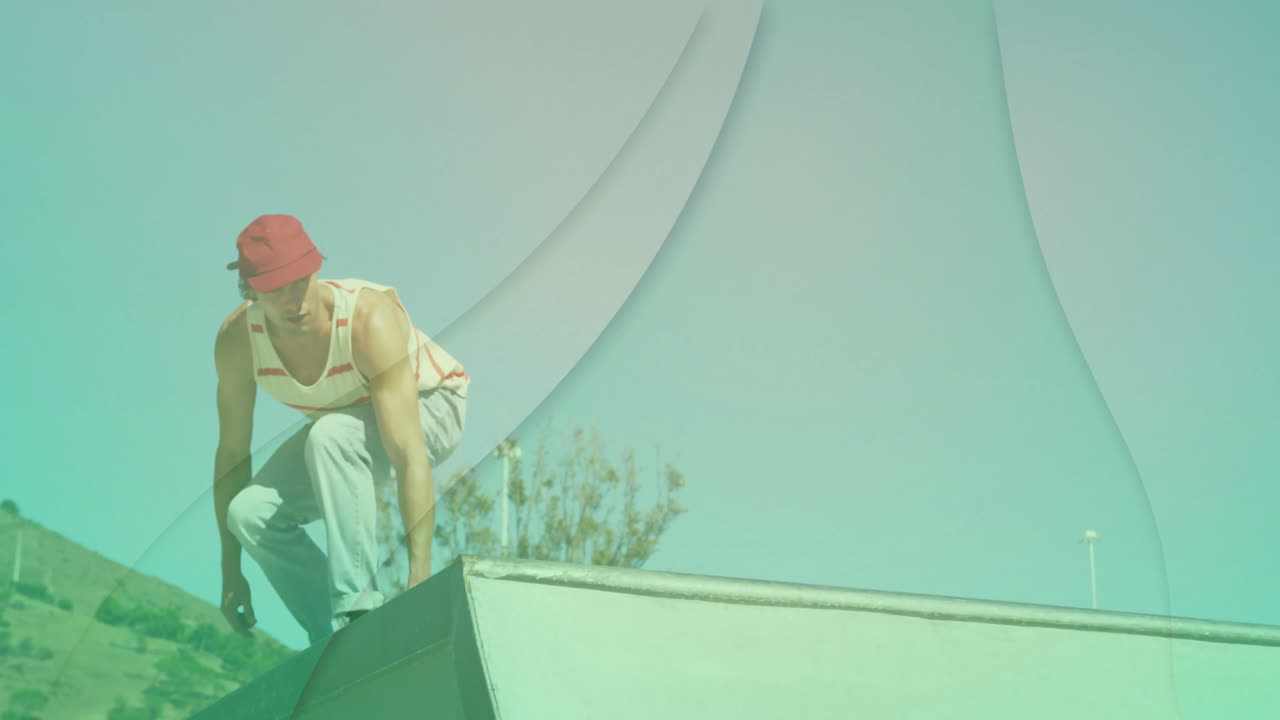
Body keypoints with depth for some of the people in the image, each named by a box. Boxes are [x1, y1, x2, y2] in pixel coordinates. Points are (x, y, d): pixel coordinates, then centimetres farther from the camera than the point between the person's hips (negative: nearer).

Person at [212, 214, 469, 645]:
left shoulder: (370, 321, -37)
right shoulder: (236, 340, -23)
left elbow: (409, 456, -41)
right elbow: (232, 454, -12)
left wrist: (420, 575, -46)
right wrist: (231, 571, -10)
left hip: (428, 406, -5)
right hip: (345, 421, 5)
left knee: (330, 435, -37)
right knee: (250, 513, -19)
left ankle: (358, 605, -33)